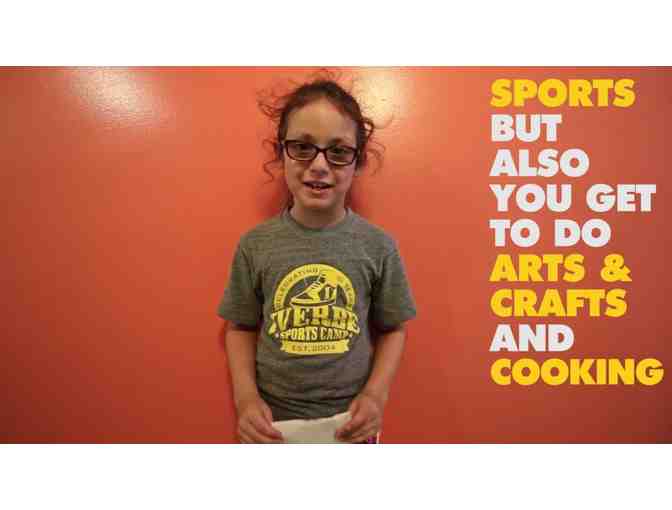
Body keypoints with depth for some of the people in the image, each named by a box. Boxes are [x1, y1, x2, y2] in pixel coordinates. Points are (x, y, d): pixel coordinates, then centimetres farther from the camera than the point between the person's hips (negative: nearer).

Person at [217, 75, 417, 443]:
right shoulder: (255, 244, -9)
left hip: (350, 422, 0)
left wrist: (376, 393, -12)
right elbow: (241, 328, 2)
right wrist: (246, 397, -10)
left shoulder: (378, 246, -11)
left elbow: (392, 329, 0)